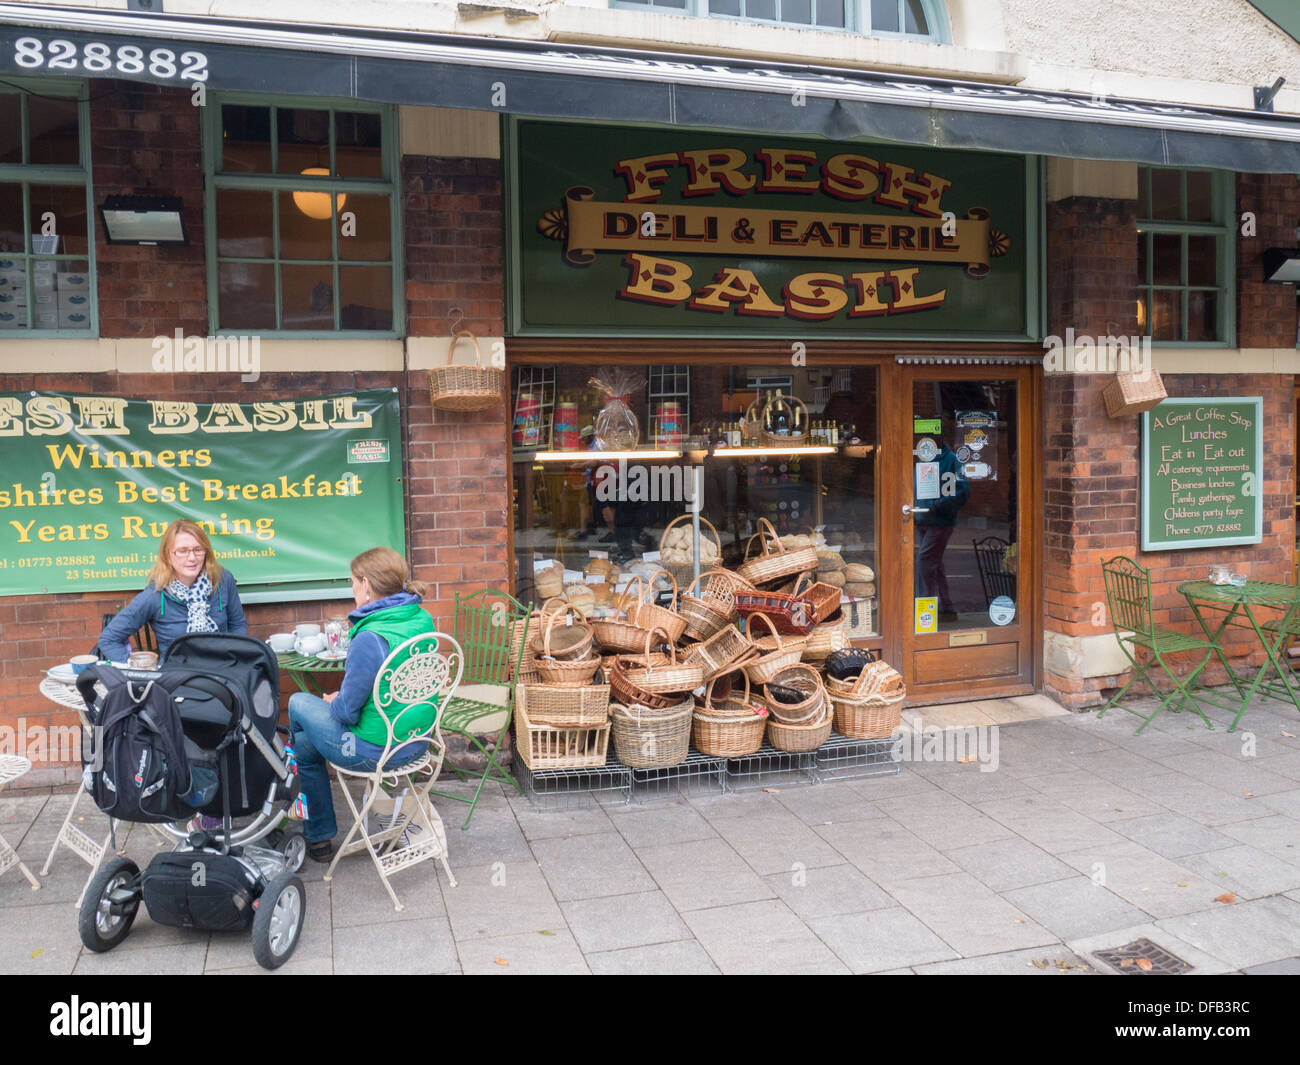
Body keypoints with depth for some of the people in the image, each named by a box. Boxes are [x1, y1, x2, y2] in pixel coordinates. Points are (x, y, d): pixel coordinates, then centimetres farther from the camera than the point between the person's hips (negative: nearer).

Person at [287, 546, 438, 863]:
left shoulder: (370, 638, -28)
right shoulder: (422, 620, -2)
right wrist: (341, 698, 12)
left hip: (376, 751, -8)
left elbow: (348, 710, -20)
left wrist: (333, 703, 2)